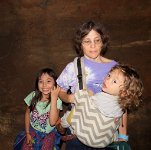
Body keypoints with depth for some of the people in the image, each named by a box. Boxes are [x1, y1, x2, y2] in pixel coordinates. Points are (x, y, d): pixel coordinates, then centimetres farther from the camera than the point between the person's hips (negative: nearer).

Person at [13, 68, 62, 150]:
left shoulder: (57, 100, -21)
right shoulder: (33, 96, -13)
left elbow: (52, 122, -32)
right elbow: (27, 113, 3)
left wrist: (53, 98, -35)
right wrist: (27, 133, -1)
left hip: (49, 133, -2)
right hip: (32, 130, 2)